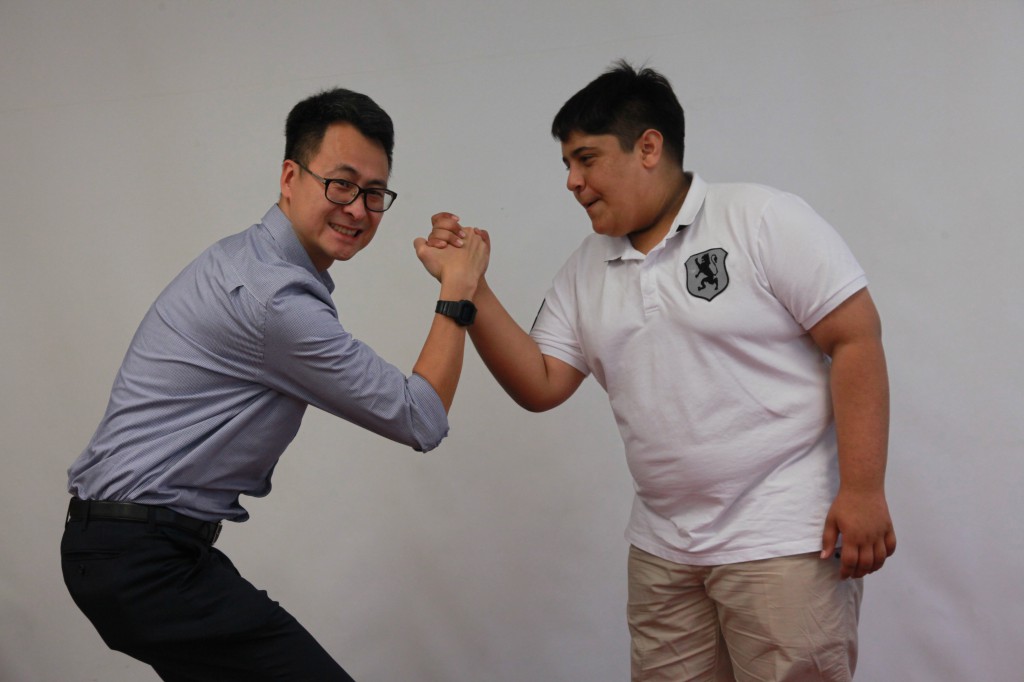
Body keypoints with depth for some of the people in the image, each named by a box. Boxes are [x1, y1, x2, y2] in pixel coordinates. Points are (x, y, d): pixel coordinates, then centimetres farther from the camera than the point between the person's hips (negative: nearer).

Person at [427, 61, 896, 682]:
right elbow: (540, 386, 7)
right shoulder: (587, 269, 11)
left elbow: (856, 340, -10)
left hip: (784, 539, -6)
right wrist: (469, 287, -3)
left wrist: (863, 491, -16)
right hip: (663, 550, 6)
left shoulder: (763, 219, -7)